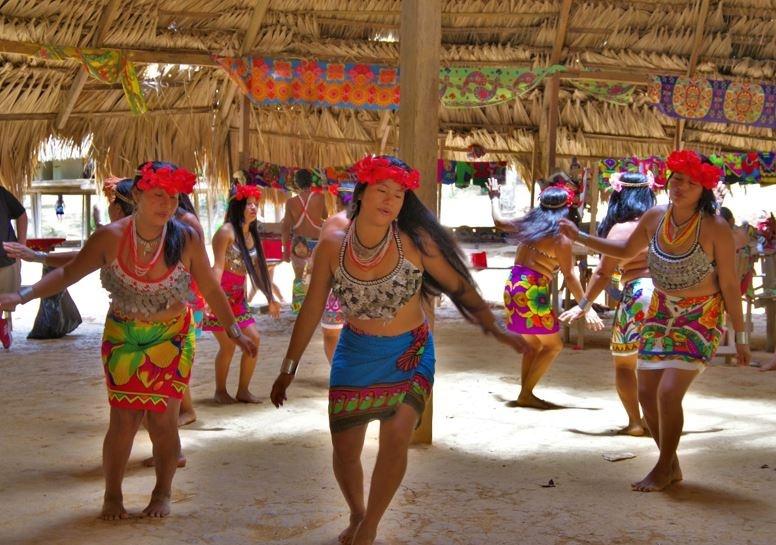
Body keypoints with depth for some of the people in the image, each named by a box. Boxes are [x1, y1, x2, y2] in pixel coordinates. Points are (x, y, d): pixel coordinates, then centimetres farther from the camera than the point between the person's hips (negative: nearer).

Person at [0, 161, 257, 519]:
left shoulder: (187, 239, -14)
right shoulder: (111, 237, -13)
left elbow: (211, 289, -3)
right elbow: (68, 273, -4)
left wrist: (233, 329, -5)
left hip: (171, 340, 0)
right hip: (123, 339, 0)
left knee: (163, 420, 2)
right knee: (123, 420, 0)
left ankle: (162, 493, 24)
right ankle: (112, 495, 20)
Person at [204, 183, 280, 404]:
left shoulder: (251, 234, 11)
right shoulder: (226, 232, -12)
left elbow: (257, 268, 18)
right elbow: (218, 266, -19)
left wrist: (270, 298, 21)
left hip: (238, 295, 8)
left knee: (253, 338, 1)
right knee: (228, 345, -7)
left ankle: (243, 390, 12)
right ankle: (220, 392, 11)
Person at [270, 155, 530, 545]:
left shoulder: (415, 241, -14)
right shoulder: (333, 245, -9)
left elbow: (459, 286, -4)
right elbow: (312, 309, 0)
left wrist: (495, 329, -13)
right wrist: (288, 368, 3)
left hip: (409, 355, -2)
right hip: (355, 354, 2)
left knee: (396, 439, -19)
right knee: (345, 450, 6)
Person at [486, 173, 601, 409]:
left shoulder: (530, 223, 9)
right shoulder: (561, 235, -10)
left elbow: (499, 221, 26)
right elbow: (569, 275, -12)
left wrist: (494, 197, 44)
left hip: (513, 287, 8)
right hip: (532, 291, -8)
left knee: (534, 344, 19)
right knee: (553, 345, 5)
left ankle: (525, 394, 18)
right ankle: (525, 395, 3)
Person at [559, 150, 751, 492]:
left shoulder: (716, 229, -19)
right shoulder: (654, 218, -5)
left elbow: (730, 286, -12)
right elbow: (626, 251, 15)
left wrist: (740, 336, -8)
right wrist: (580, 238, 8)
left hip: (700, 317, -6)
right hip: (661, 312, 6)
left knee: (669, 392, -16)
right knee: (647, 394, 5)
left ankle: (663, 470, 6)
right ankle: (672, 466, 26)